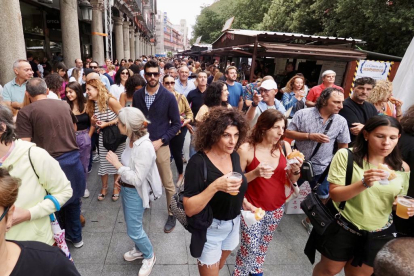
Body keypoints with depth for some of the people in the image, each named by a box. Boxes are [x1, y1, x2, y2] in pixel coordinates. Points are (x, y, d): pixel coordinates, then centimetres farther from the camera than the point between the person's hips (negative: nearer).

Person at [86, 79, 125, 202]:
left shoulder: (110, 100, -19)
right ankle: (104, 187, 30)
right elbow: (94, 124, 12)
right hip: (103, 136, 5)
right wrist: (93, 122, -12)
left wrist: (107, 124, -21)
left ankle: (116, 187, 28)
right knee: (103, 163, 10)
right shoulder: (91, 104, 1)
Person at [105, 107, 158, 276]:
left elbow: (137, 179, -29)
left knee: (134, 230, 7)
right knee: (132, 225, 24)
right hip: (126, 188, 8)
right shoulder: (131, 139, -6)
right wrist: (121, 176, 2)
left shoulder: (144, 148, -31)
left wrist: (117, 164, -26)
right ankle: (139, 250, 48)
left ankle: (149, 256, 32)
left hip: (135, 192, -8)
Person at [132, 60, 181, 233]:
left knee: (167, 184, 6)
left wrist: (160, 141, -12)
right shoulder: (137, 95, 0)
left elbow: (176, 123, -5)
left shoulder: (168, 97, -9)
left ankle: (172, 214, 25)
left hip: (161, 145, -3)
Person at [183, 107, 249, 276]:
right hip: (210, 229, -6)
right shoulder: (199, 162, -25)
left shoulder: (234, 156, -6)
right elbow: (189, 209, -25)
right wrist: (214, 186, -37)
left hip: (233, 224, 6)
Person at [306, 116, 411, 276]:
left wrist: (406, 207, -15)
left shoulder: (402, 168, -5)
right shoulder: (346, 156, -16)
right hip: (342, 227, -2)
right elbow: (335, 194, -19)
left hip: (378, 235, 3)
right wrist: (364, 183, -34)